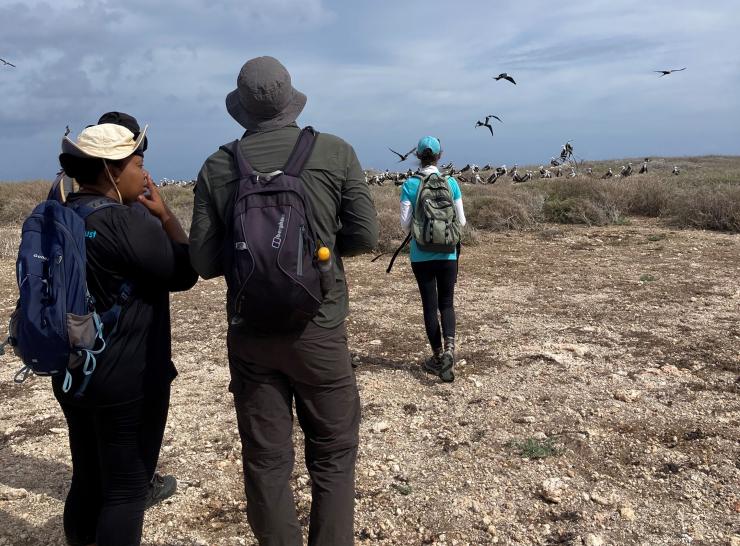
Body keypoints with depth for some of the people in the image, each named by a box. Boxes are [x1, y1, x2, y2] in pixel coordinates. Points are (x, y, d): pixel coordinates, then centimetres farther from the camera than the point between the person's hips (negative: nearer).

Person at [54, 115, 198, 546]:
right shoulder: (125, 221, -22)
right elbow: (185, 273, -13)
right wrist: (164, 212, -7)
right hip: (128, 379, -8)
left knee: (89, 478, 22)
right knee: (126, 486, 5)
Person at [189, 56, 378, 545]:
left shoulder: (218, 166, -1)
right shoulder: (336, 153, -4)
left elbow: (204, 261, -1)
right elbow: (365, 237, -3)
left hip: (249, 333, 2)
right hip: (318, 329, -1)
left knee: (265, 459, 13)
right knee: (333, 454, 13)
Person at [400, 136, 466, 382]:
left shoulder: (409, 185, -7)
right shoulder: (451, 183, -4)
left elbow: (405, 223, -7)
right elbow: (461, 221, 0)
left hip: (421, 255, -1)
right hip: (447, 253, 1)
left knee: (430, 305, 10)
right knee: (446, 302, 13)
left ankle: (438, 357, 19)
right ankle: (449, 348, -10)